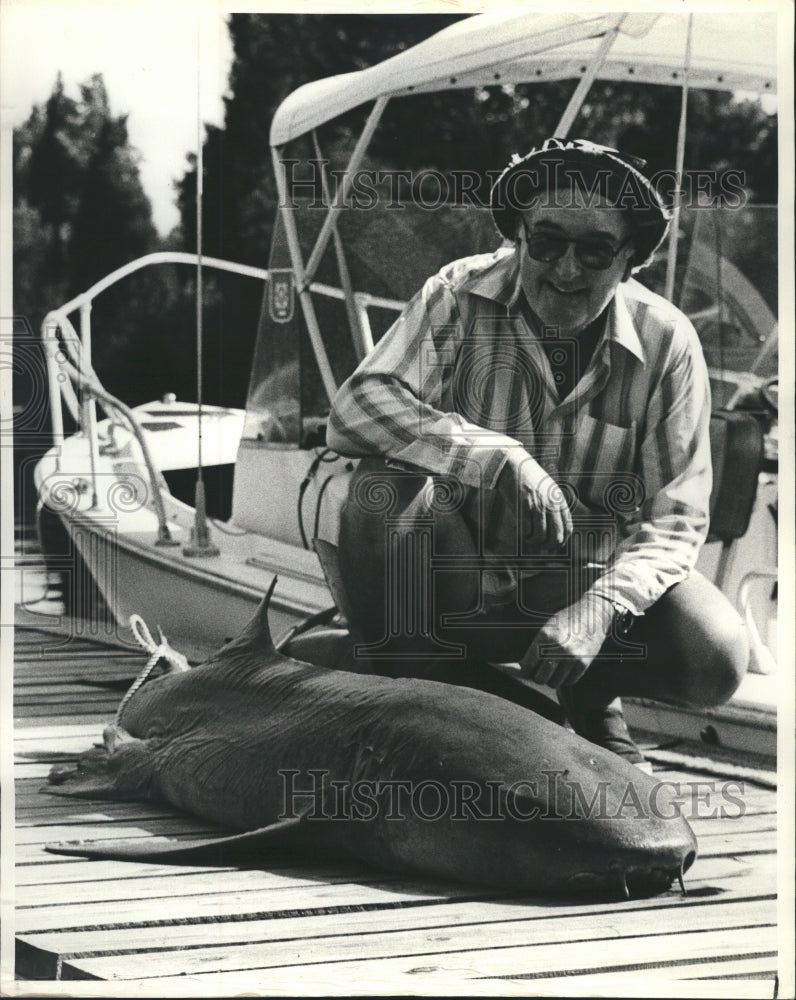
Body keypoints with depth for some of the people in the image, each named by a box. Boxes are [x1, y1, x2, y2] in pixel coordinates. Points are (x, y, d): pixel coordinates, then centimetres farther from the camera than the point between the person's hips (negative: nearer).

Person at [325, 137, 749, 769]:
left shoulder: (666, 342, -8)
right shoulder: (462, 297, -10)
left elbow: (676, 518, -10)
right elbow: (354, 408, -23)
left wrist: (599, 607, -29)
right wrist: (499, 458, -35)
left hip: (598, 578, 1)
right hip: (465, 573, 0)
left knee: (718, 657, -26)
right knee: (386, 491, -30)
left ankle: (593, 696, 10)